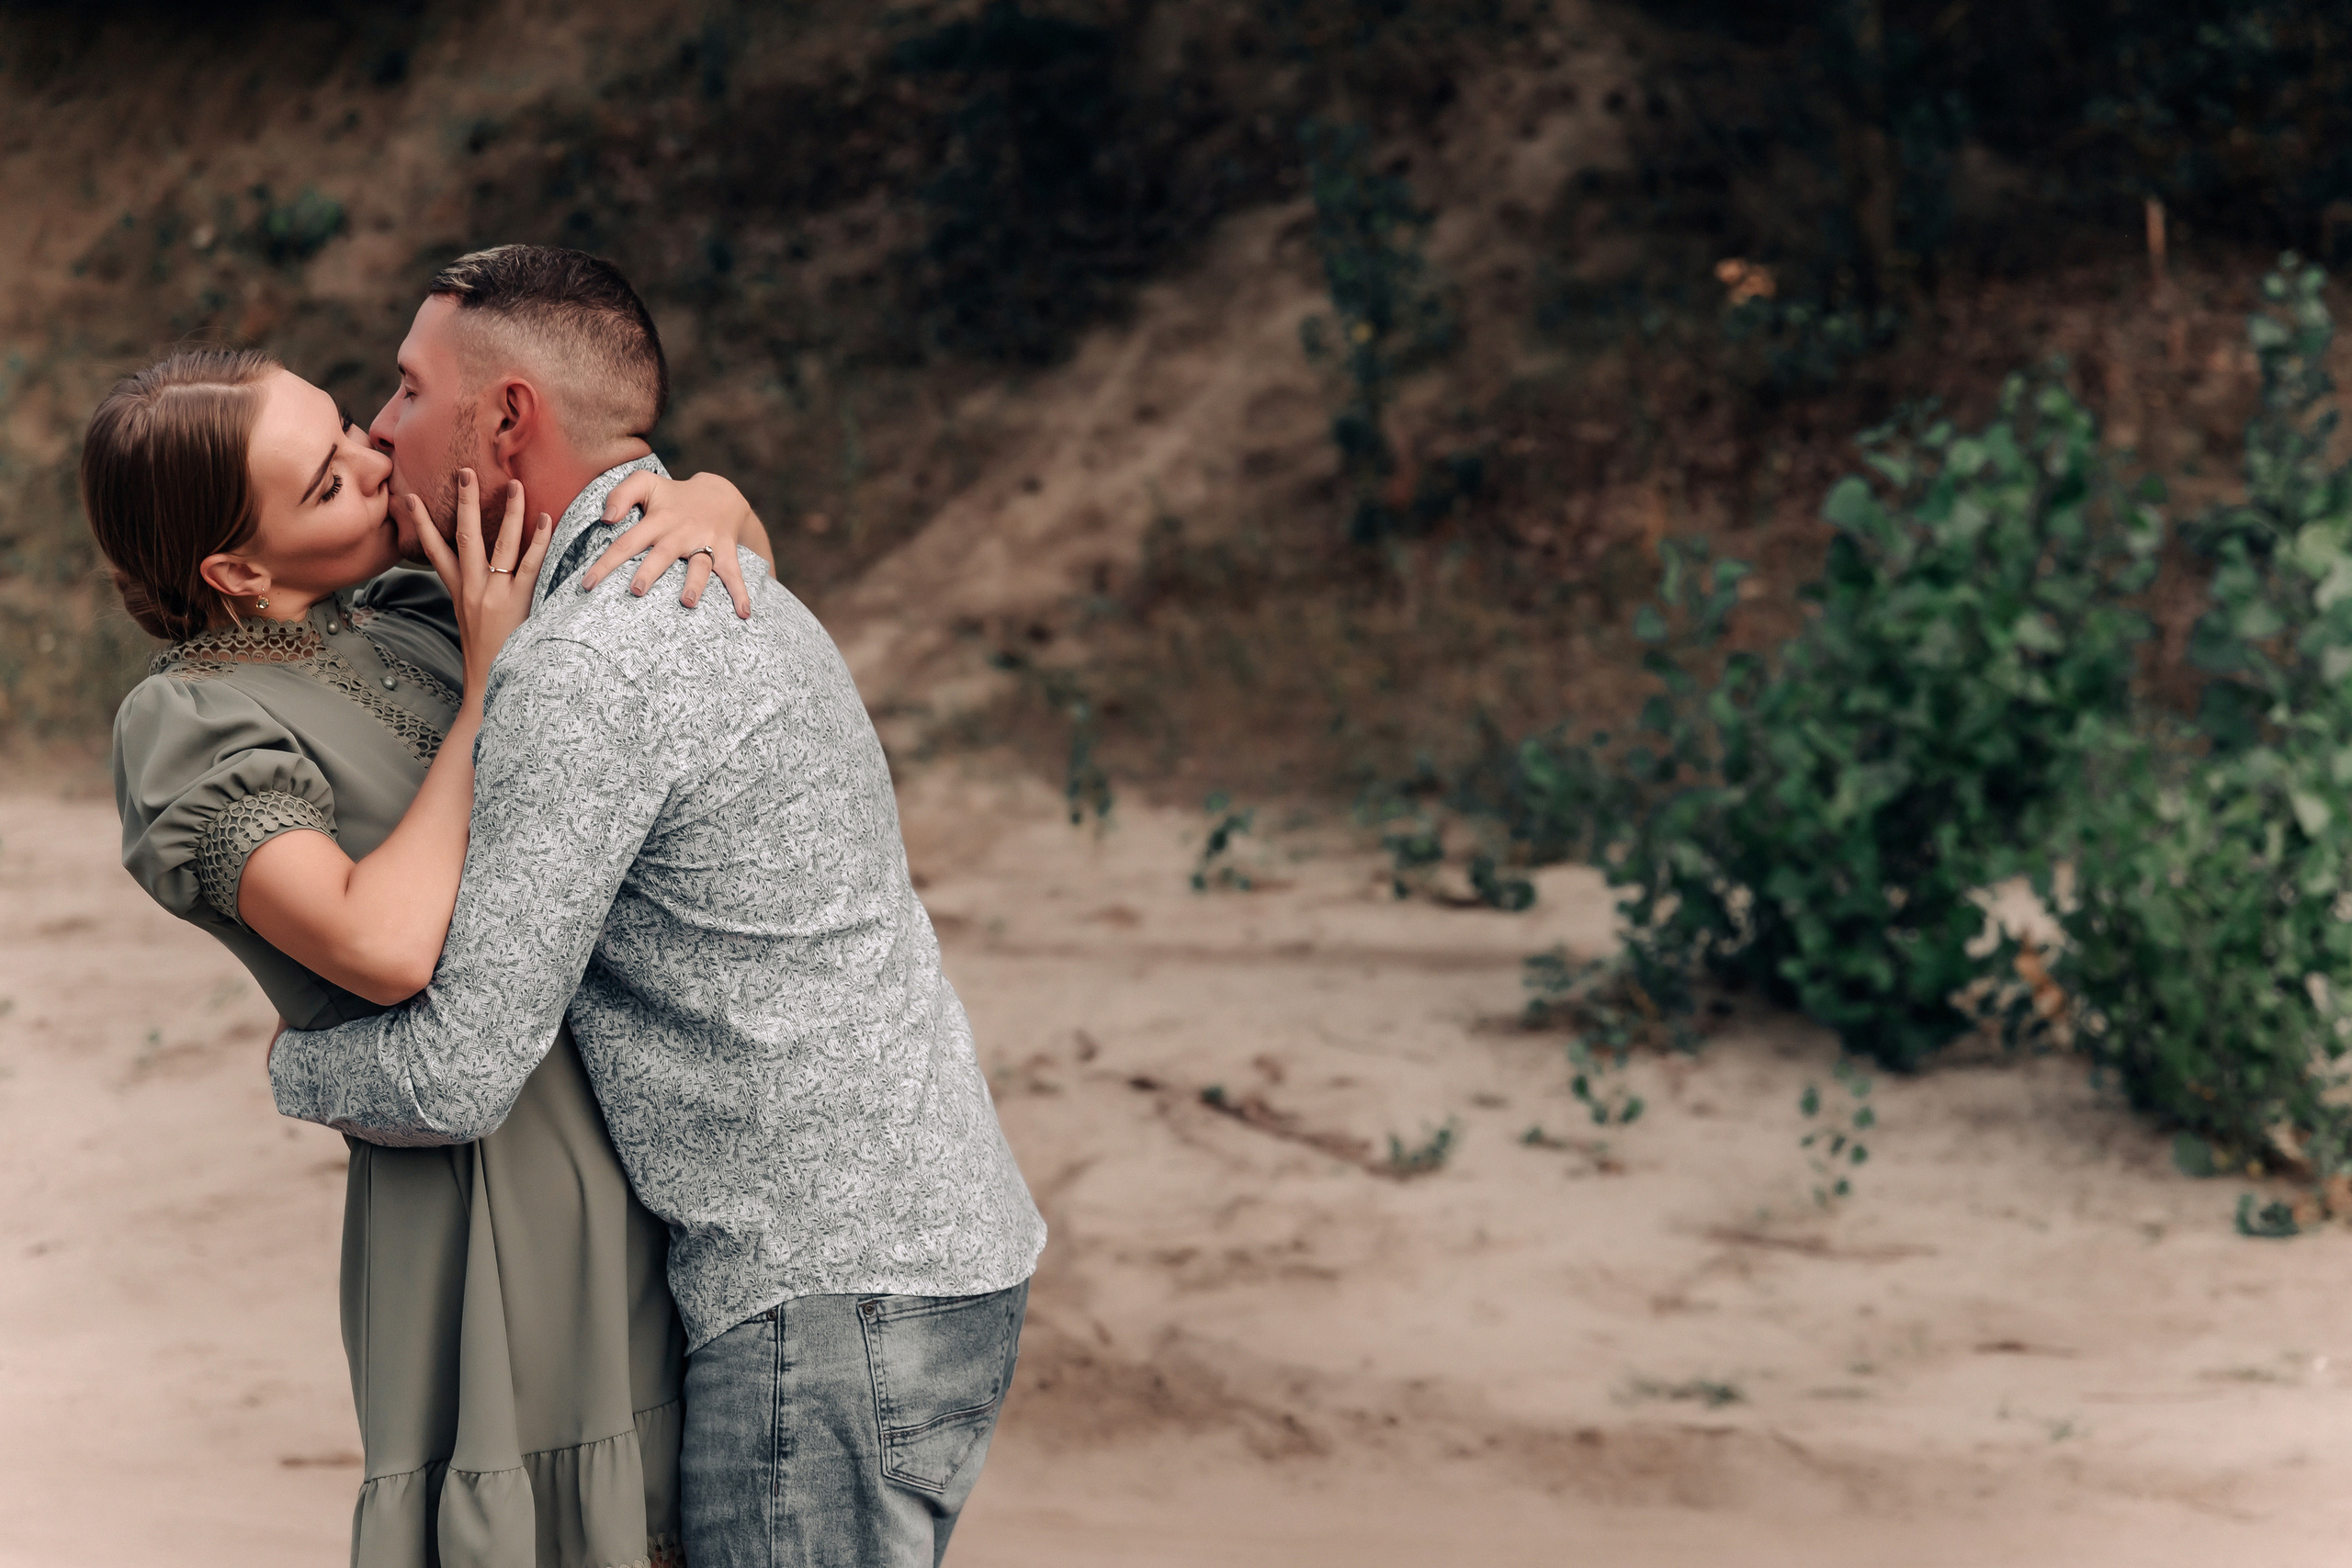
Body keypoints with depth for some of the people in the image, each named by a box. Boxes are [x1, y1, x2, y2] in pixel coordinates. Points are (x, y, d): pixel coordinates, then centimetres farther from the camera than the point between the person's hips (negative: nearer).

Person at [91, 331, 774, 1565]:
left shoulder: (412, 617, 9)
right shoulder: (187, 723, -10)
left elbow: (729, 517, 16)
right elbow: (385, 945, -26)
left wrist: (704, 508, -8)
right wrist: (491, 685, -16)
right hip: (487, 1202, -7)